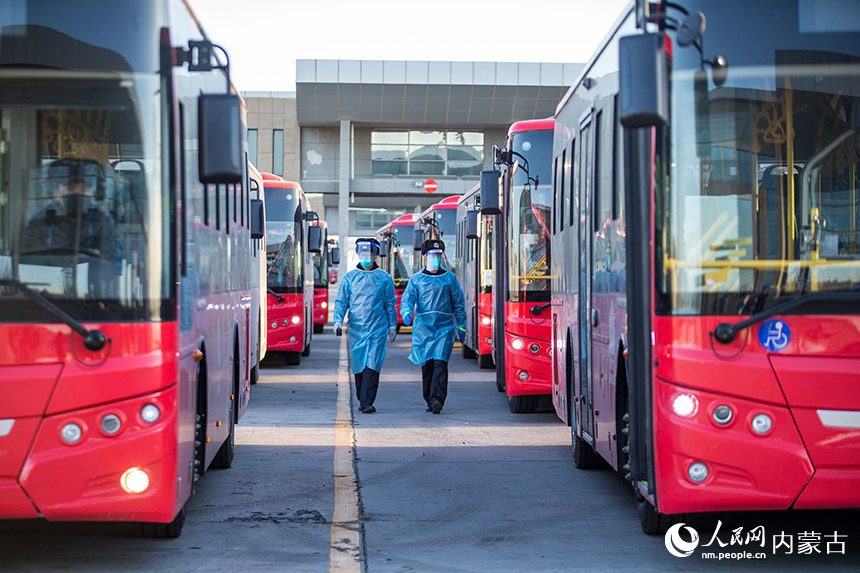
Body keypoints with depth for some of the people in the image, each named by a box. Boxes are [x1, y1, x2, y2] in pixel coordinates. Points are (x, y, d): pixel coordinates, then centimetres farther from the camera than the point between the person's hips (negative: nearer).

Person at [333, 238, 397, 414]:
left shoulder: (384, 278, 5)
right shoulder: (349, 278, 6)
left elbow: (390, 304, 11)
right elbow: (341, 302, 5)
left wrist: (392, 326, 12)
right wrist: (338, 321, -9)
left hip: (378, 330, -2)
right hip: (356, 330, 2)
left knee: (372, 366, -12)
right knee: (359, 366, 8)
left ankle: (367, 402, -15)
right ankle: (362, 401, 22)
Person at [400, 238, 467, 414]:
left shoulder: (449, 278, 10)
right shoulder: (416, 279, 10)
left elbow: (458, 303, 14)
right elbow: (407, 299, 0)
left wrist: (461, 326, 12)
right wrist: (406, 312, -22)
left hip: (445, 327, -1)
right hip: (423, 327, 1)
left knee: (440, 363, -15)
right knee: (427, 365, 4)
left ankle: (437, 399, -21)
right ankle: (429, 400, 16)